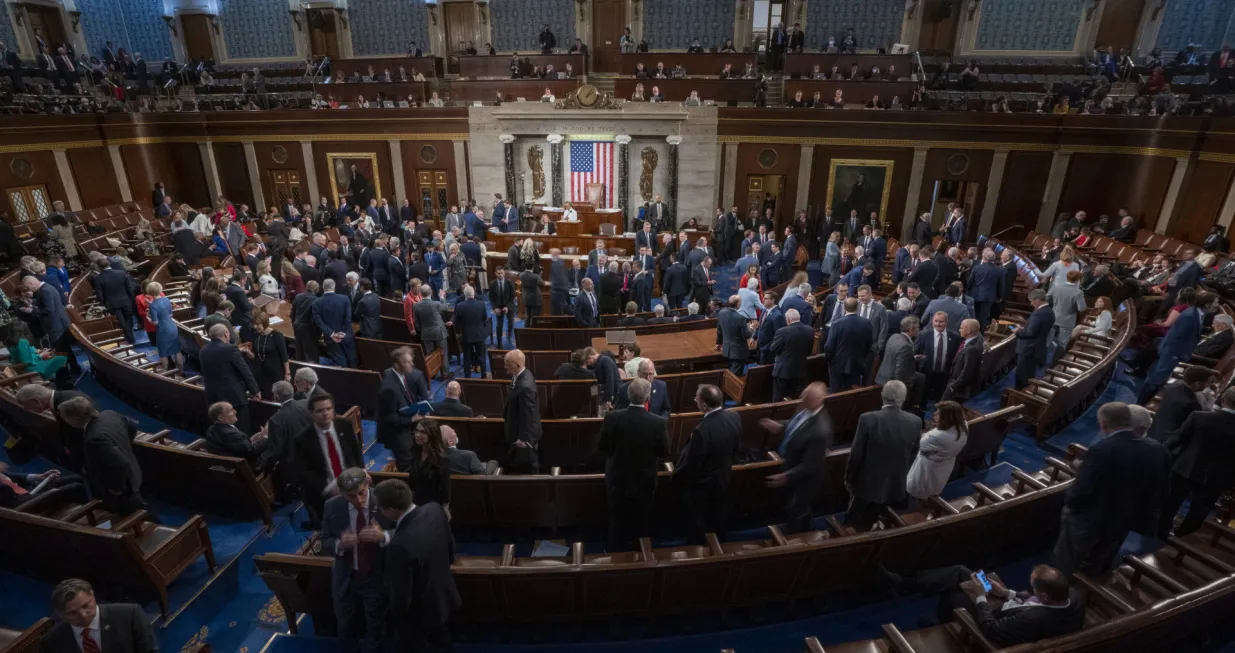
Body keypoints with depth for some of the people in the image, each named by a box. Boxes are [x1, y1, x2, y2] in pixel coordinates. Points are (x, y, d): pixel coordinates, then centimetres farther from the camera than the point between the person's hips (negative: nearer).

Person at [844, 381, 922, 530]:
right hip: (896, 484, 3)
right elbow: (913, 455, 2)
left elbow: (856, 453, -15)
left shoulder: (868, 419, -23)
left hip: (868, 482, -3)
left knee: (851, 523, 20)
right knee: (867, 524, 24)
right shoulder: (915, 422, -12)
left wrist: (849, 477, 1)